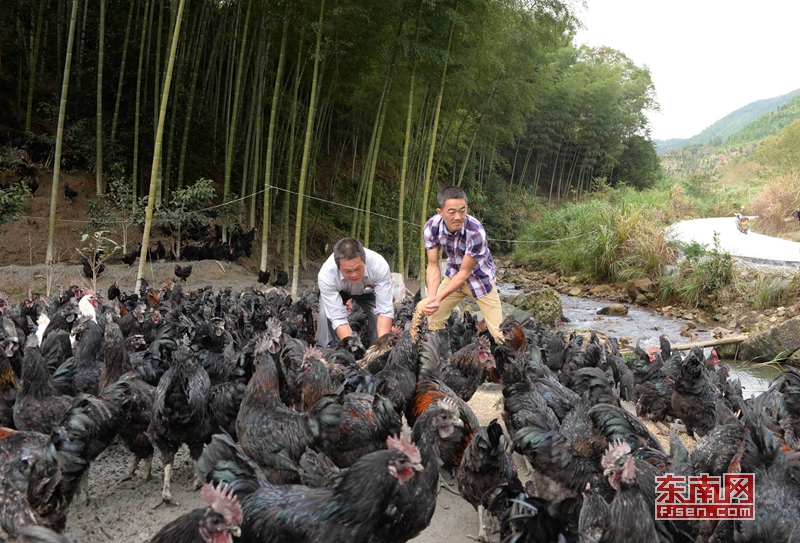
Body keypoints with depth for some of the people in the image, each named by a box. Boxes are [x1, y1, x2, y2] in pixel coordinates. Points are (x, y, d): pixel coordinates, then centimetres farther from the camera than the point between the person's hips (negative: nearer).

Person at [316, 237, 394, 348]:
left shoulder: (379, 265, -39)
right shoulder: (326, 275, -40)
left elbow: (385, 310, -37)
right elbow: (338, 318, -39)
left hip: (367, 289, 1)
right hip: (338, 291, -1)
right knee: (325, 313, -28)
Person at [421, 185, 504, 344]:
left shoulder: (476, 231, -36)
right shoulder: (432, 226, -24)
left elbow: (465, 272, -26)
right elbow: (433, 265, -17)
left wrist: (439, 298, -34)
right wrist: (431, 297, -32)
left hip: (479, 277, -4)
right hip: (454, 273, 4)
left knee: (499, 332, -6)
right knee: (433, 319, 7)